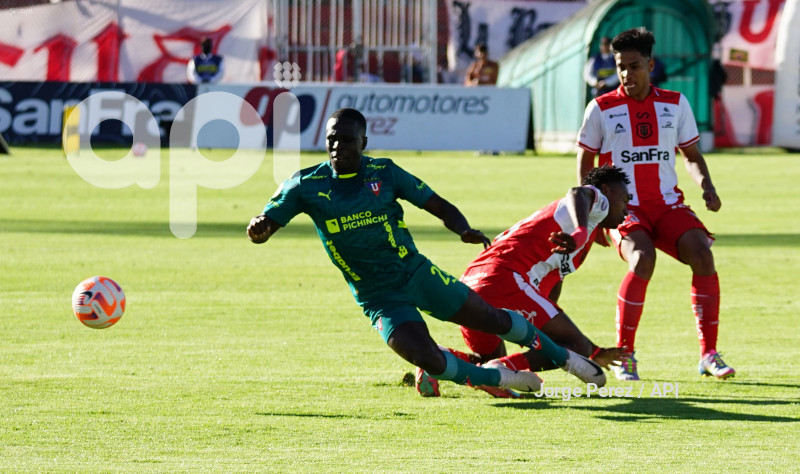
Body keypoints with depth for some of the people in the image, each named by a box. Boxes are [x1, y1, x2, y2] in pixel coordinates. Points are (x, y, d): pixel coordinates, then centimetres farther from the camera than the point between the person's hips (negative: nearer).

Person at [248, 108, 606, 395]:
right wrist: (259, 226, -32)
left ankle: (565, 358, 27)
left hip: (414, 271, 1)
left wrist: (464, 230, -21)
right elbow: (261, 231, -7)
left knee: (491, 318, 3)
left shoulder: (384, 173, -3)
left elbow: (438, 206, 0)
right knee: (426, 358, -22)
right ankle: (498, 379, 4)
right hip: (377, 297, -1)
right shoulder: (307, 186, -6)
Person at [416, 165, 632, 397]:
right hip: (503, 279, -9)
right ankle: (501, 369, -29)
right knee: (577, 347, -10)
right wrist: (579, 234, -36)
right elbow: (578, 194, -16)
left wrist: (594, 352, 47)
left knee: (492, 359, 28)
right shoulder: (597, 199, 11)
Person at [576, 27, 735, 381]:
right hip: (623, 207, -3)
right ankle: (623, 355, -16)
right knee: (643, 260, -31)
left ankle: (708, 355, -13)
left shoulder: (675, 103, 7)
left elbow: (691, 154, 16)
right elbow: (585, 163, 9)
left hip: (668, 204, 3)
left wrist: (706, 186, -3)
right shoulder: (601, 109, 1)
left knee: (701, 253, -22)